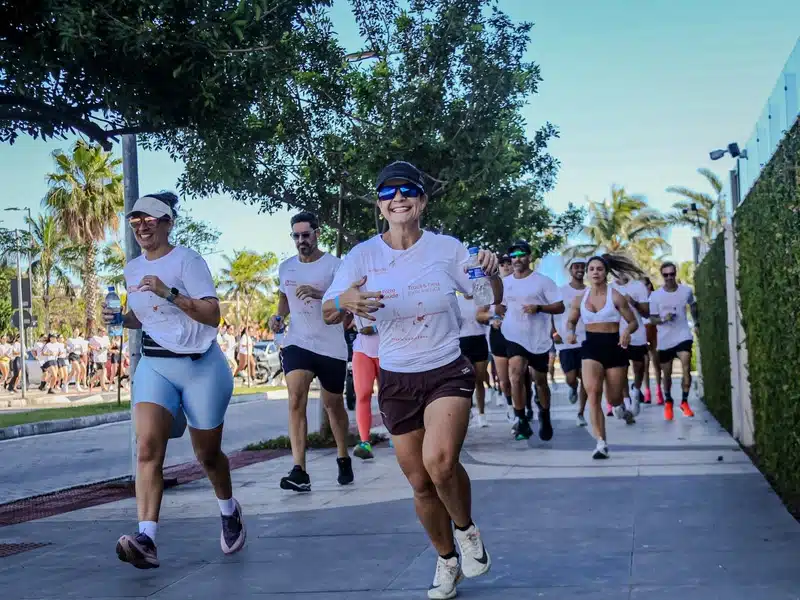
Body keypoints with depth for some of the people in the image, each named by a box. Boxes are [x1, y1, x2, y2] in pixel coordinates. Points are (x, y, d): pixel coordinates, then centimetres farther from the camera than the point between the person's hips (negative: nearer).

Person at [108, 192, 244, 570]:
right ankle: (146, 540, -27)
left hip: (201, 367, -4)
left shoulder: (187, 261, -10)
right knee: (147, 446, -19)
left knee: (207, 454, 10)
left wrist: (169, 293, -27)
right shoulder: (133, 269, 10)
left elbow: (213, 314, -17)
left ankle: (229, 511, 40)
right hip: (154, 366, 4)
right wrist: (120, 319, 3)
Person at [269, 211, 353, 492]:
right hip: (297, 343, 2)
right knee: (296, 400, -17)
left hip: (331, 347, -2)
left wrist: (319, 293, -31)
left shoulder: (334, 265, -7)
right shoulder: (286, 267, 8)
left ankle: (343, 459, 36)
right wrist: (278, 316, 3)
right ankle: (299, 472, -22)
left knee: (333, 405, 12)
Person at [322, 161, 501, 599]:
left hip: (448, 371, -2)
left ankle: (467, 530, 4)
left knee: (440, 461, -26)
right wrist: (346, 301, -32)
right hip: (396, 380, 2)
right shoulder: (363, 255, -4)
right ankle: (447, 560, 33)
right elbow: (327, 314, -8)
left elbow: (492, 301, 1)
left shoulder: (446, 248, -6)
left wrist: (492, 275, -22)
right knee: (421, 483, 8)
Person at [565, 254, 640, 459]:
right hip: (591, 347, 2)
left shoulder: (616, 297, -4)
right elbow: (571, 321, 20)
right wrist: (570, 332, -2)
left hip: (614, 346, -1)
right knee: (593, 391, -20)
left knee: (613, 398, 6)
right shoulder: (579, 299, 6)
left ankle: (621, 407, 48)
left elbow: (633, 322, 1)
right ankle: (601, 443, -18)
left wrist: (627, 332, -21)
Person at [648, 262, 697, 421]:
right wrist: (663, 319, -22)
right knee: (666, 374, 11)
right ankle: (668, 402, 34)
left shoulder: (686, 290, -4)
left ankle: (684, 402, -3)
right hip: (665, 339, 0)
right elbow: (652, 319, -3)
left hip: (683, 336, 0)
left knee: (686, 368, -18)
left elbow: (693, 306, 17)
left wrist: (696, 323, 17)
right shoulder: (655, 296, -7)